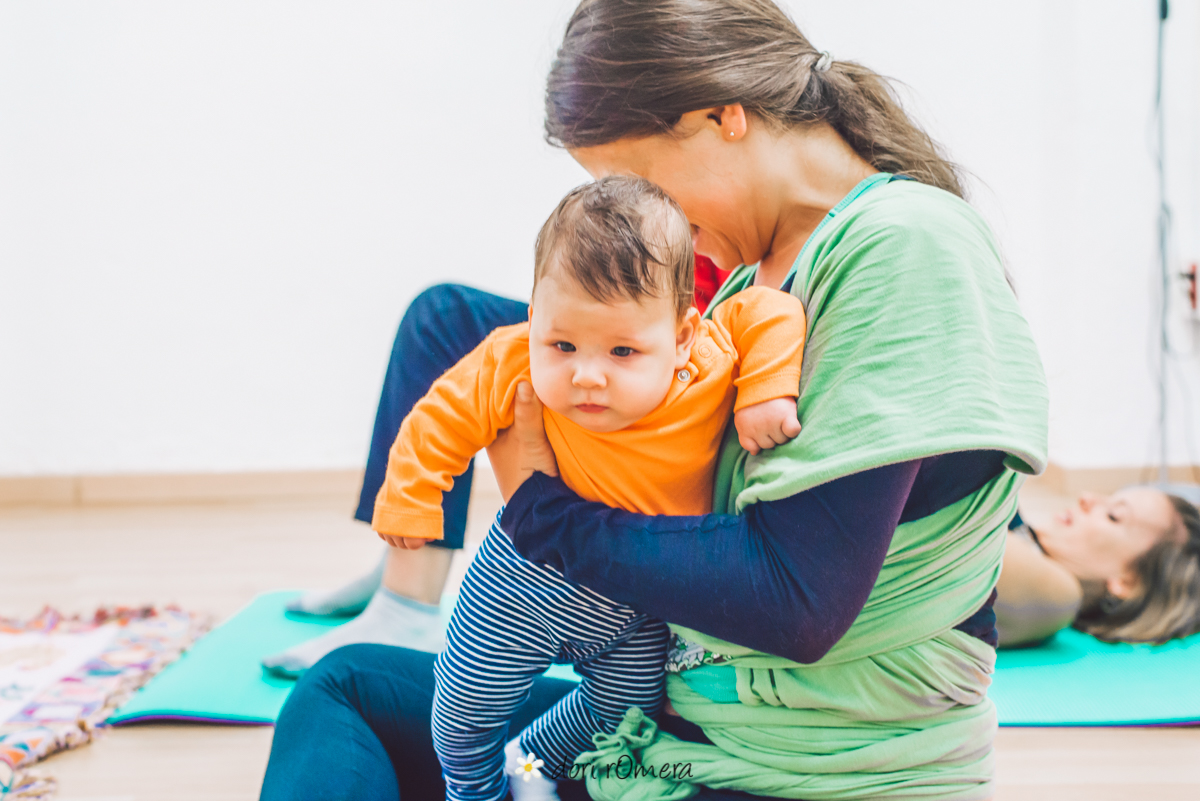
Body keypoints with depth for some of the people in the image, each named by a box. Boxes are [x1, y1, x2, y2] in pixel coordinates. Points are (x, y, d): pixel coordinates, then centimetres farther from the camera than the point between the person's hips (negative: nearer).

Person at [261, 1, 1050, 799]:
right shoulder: (752, 272, 7)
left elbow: (796, 600, -23)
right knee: (344, 687, 10)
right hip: (686, 728, 8)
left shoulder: (902, 244, -17)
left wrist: (539, 507, -12)